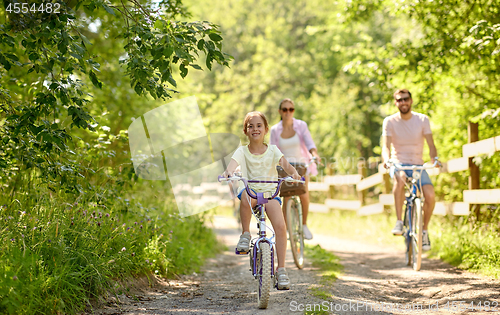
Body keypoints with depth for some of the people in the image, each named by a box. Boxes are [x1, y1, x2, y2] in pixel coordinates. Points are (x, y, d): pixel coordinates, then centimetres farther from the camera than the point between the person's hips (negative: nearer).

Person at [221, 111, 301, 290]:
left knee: (280, 225, -23)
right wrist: (227, 173, -44)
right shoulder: (242, 151, 1)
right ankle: (245, 234, -16)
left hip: (270, 192, 1)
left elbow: (285, 164, -13)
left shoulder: (272, 150, 4)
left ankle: (281, 269, -13)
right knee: (246, 196, -40)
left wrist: (294, 173, -36)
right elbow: (233, 164, -19)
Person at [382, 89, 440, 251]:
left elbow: (431, 144, -8)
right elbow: (386, 145, -14)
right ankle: (399, 222, -31)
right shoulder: (389, 121, -4)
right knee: (400, 178, -39)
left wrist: (435, 158, -29)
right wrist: (387, 159, -36)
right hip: (398, 164, -2)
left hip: (418, 165, 2)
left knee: (430, 195, -22)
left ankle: (424, 230, 4)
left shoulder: (422, 119, -1)